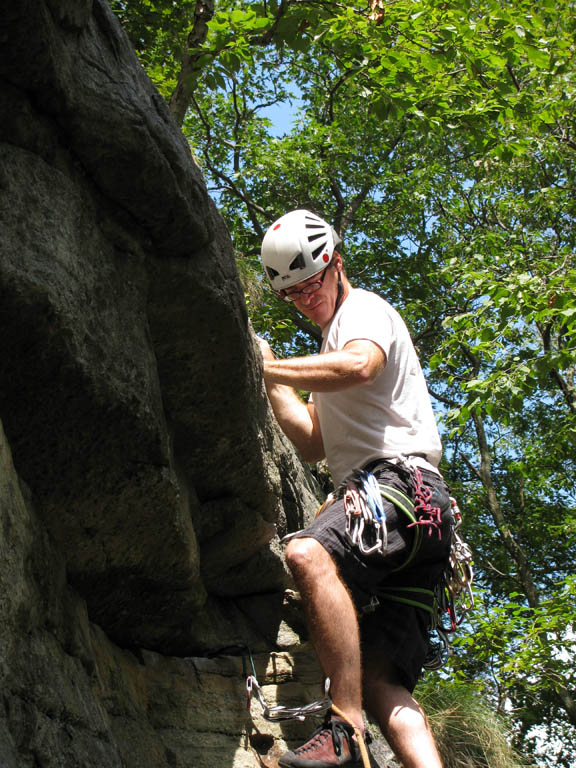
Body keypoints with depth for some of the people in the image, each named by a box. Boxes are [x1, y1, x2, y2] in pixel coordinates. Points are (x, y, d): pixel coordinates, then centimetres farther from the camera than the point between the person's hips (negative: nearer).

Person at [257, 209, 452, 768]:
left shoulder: (364, 308, 7)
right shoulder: (332, 343, 35)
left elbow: (359, 365, -19)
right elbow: (315, 445, 27)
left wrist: (263, 366, -18)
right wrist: (271, 382, 18)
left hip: (402, 480, -10)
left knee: (309, 555, -37)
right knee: (380, 681, -3)